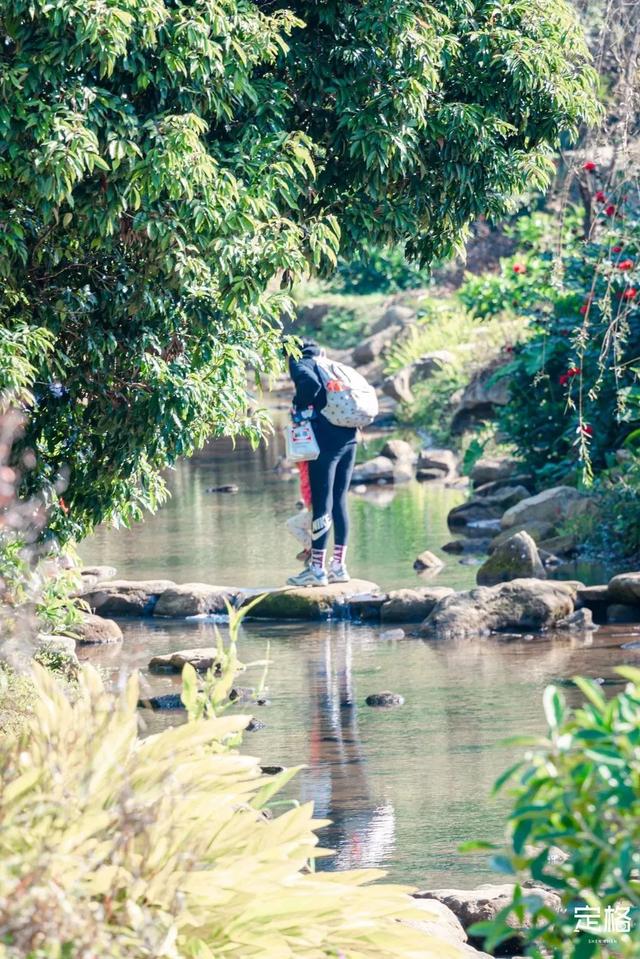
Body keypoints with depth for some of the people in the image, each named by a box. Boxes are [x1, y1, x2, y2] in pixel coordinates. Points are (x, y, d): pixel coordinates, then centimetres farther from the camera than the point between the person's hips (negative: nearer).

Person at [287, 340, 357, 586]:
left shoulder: (299, 364, 0)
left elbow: (310, 383, -22)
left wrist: (298, 409, -6)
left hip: (325, 439, -8)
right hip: (348, 438, 8)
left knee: (321, 502, -6)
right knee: (339, 501, 12)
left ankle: (317, 569, -5)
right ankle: (339, 566, 13)